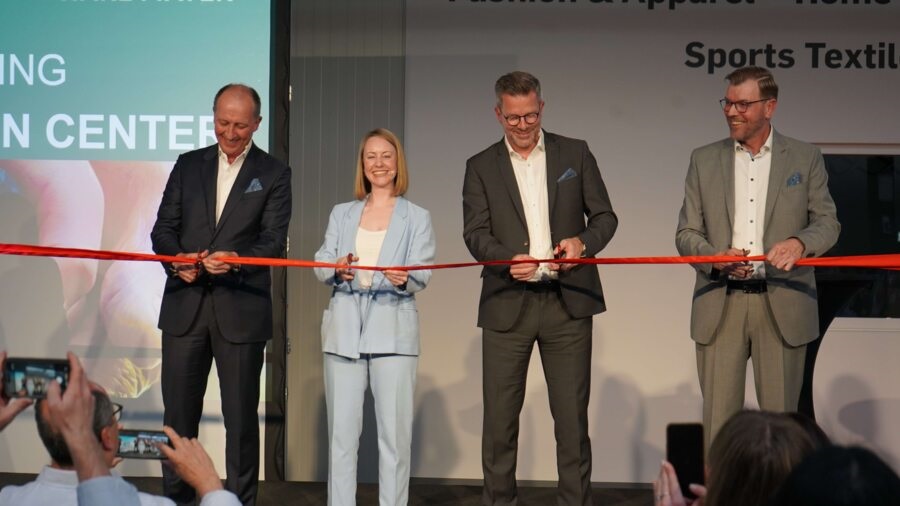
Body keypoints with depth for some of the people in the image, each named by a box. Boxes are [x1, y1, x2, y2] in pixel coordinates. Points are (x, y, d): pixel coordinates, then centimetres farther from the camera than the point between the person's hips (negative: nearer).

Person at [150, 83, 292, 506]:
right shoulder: (188, 165, 12)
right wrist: (176, 259, -13)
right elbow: (164, 227, 8)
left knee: (241, 417, 4)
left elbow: (273, 240, -6)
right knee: (178, 412, 7)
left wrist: (235, 259, -25)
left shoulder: (274, 174, 3)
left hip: (241, 309, -3)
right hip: (185, 307, 3)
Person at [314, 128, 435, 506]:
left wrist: (404, 279, -27)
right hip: (344, 331, 2)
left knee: (394, 434, -3)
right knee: (341, 433, 3)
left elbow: (422, 274, -4)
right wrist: (337, 269, -17)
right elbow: (320, 267, 7)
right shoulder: (341, 214, 15)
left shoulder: (417, 218, 8)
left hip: (393, 332, -2)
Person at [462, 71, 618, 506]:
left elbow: (605, 216, 10)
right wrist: (509, 260, -21)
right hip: (506, 305, 0)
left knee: (572, 416, 3)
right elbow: (475, 233, -1)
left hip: (568, 302, 0)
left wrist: (584, 242, -12)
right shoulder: (481, 167, 8)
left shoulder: (575, 154, 10)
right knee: (499, 417, 2)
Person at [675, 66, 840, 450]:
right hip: (720, 304, 1)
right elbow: (686, 232, 7)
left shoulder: (806, 159, 6)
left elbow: (827, 221, 4)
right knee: (718, 419, 2)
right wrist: (715, 257, -14)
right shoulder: (703, 160, 9)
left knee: (780, 417, 4)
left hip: (782, 305, -1)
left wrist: (800, 242, -19)